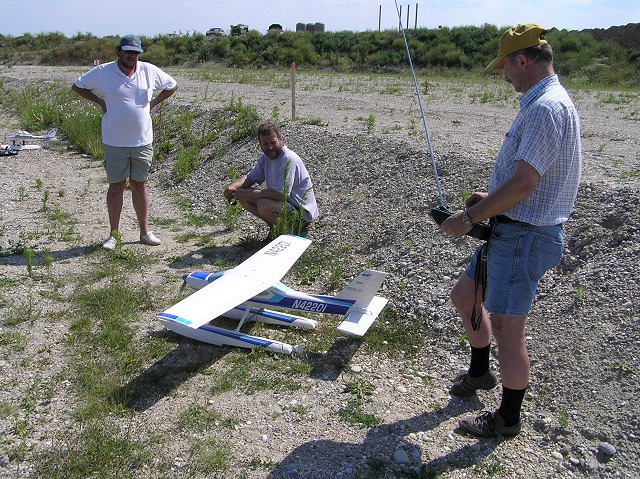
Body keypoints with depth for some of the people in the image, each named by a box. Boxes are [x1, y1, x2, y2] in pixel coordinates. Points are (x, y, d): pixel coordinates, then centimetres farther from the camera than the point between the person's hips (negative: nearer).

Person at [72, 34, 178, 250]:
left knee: (139, 185, 10)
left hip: (142, 142, 2)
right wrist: (100, 102, 0)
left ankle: (145, 232, 18)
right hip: (114, 143, -1)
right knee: (116, 186, 5)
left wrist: (152, 103, 6)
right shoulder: (103, 72, -2)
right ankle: (113, 234, 15)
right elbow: (78, 86, 10)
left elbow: (172, 86, 15)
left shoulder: (150, 71, 1)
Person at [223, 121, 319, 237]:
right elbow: (250, 178, 12)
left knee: (264, 205, -34)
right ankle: (274, 227, 8)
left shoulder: (289, 159, -24)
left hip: (302, 212, -9)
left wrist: (247, 194, -25)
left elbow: (281, 193, -30)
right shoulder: (266, 157, 4)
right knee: (241, 195, 0)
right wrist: (232, 187, -11)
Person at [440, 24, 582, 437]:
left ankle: (508, 418, 21)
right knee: (465, 296, 22)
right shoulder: (547, 103, 14)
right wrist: (491, 199, 14)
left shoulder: (546, 108, -20)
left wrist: (470, 218, -16)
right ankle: (480, 373, 43)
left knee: (506, 330, 0)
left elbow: (522, 184, -25)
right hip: (513, 231, 11)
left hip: (525, 237, -11)